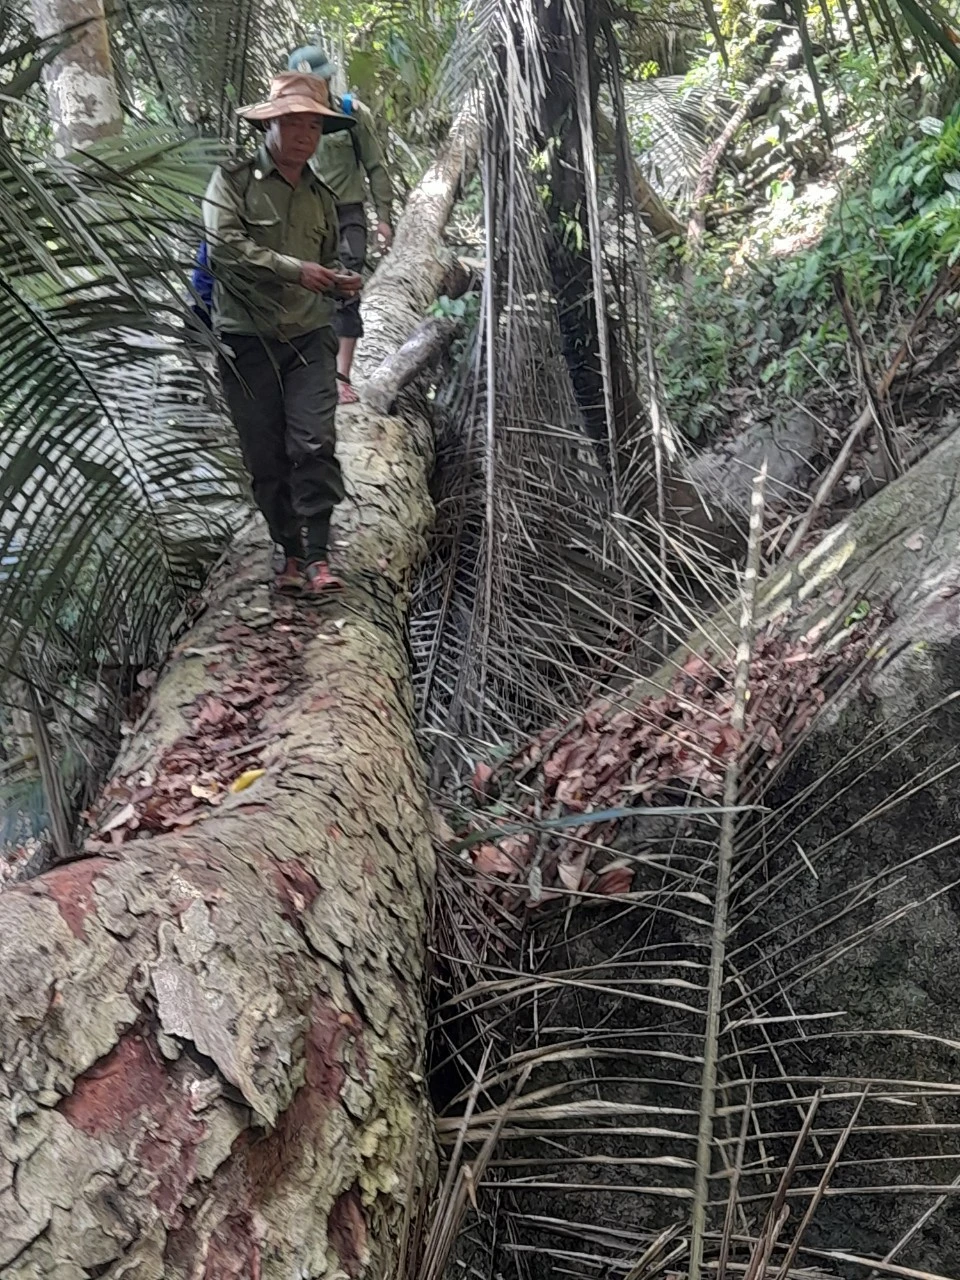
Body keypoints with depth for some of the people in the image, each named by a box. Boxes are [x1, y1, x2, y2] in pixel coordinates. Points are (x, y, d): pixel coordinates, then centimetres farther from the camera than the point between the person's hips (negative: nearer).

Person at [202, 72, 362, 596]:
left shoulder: (320, 197, 18)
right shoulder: (233, 180, 2)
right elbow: (225, 241, -14)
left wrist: (341, 282, 5)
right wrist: (295, 269, -18)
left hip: (309, 336, 3)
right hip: (248, 339, -2)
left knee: (315, 445, -13)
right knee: (266, 458, 2)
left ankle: (316, 556, -10)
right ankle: (292, 552, 15)